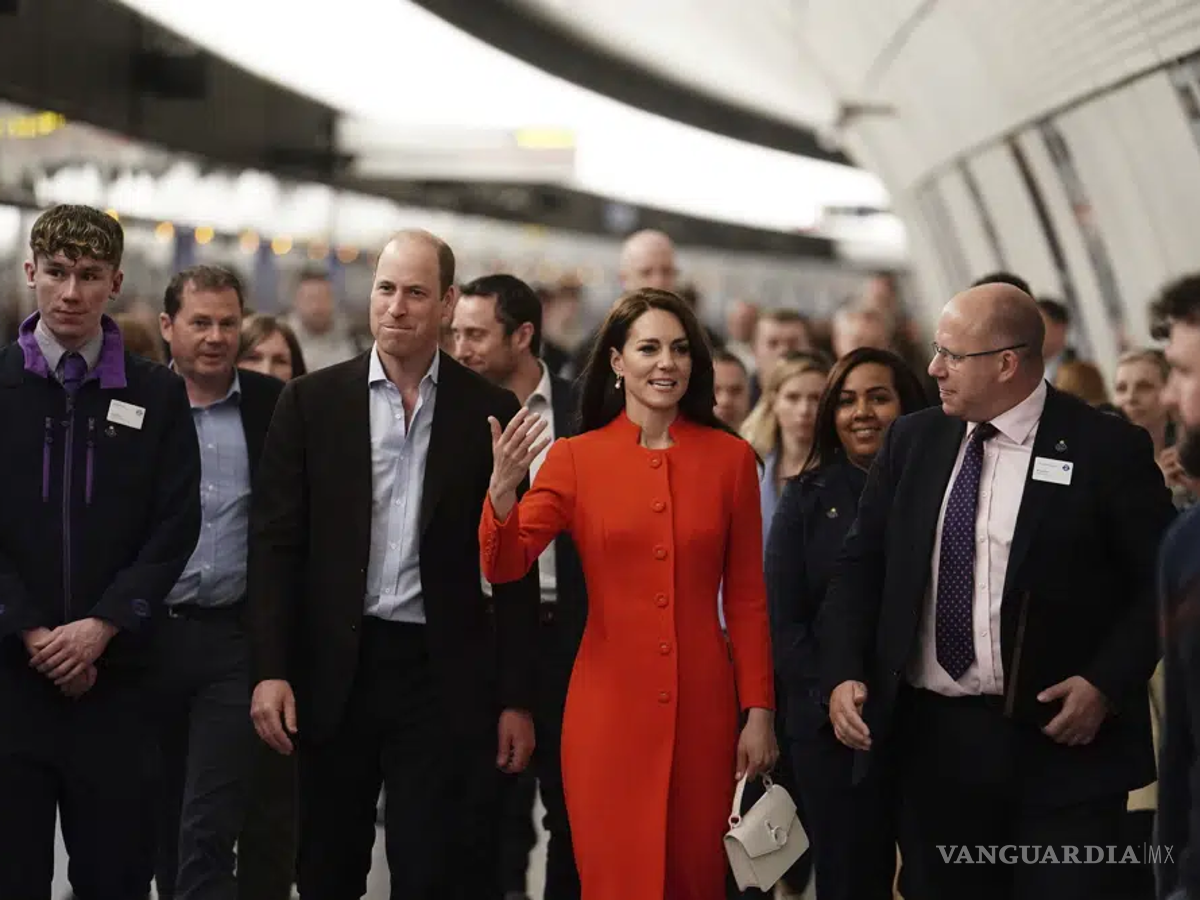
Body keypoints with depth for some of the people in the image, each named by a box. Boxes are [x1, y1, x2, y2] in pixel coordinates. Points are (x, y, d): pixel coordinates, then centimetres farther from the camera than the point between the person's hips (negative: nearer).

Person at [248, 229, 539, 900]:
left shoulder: (490, 411, 2)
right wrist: (271, 671, -7)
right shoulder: (313, 402, 3)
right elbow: (277, 542, 2)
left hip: (445, 675, -1)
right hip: (334, 671, 1)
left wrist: (516, 699, -1)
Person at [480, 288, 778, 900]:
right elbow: (504, 567, -7)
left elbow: (746, 597, 5)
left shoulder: (730, 458, 3)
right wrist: (503, 488, -26)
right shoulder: (576, 459, 1)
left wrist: (759, 712, 3)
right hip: (609, 707, -1)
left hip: (701, 707, 1)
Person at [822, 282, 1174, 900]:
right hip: (929, 738, 4)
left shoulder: (1106, 449, -5)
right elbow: (861, 568, 11)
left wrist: (1107, 683, -13)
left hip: (1059, 740, -4)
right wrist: (844, 675, -2)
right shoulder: (912, 442, 8)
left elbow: (1162, 583, -3)